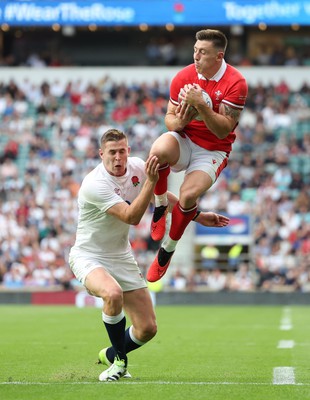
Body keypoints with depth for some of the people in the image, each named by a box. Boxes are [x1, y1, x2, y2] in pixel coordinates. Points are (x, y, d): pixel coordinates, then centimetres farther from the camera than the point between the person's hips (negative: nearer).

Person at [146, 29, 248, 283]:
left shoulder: (235, 83, -15)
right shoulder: (184, 76, -5)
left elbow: (224, 130, -20)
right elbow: (170, 118, 3)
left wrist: (201, 105, -32)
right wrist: (178, 121, -21)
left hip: (213, 150, -2)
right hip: (184, 140, 2)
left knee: (189, 194, -28)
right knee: (158, 150, -35)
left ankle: (167, 251, -4)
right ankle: (160, 207, -8)